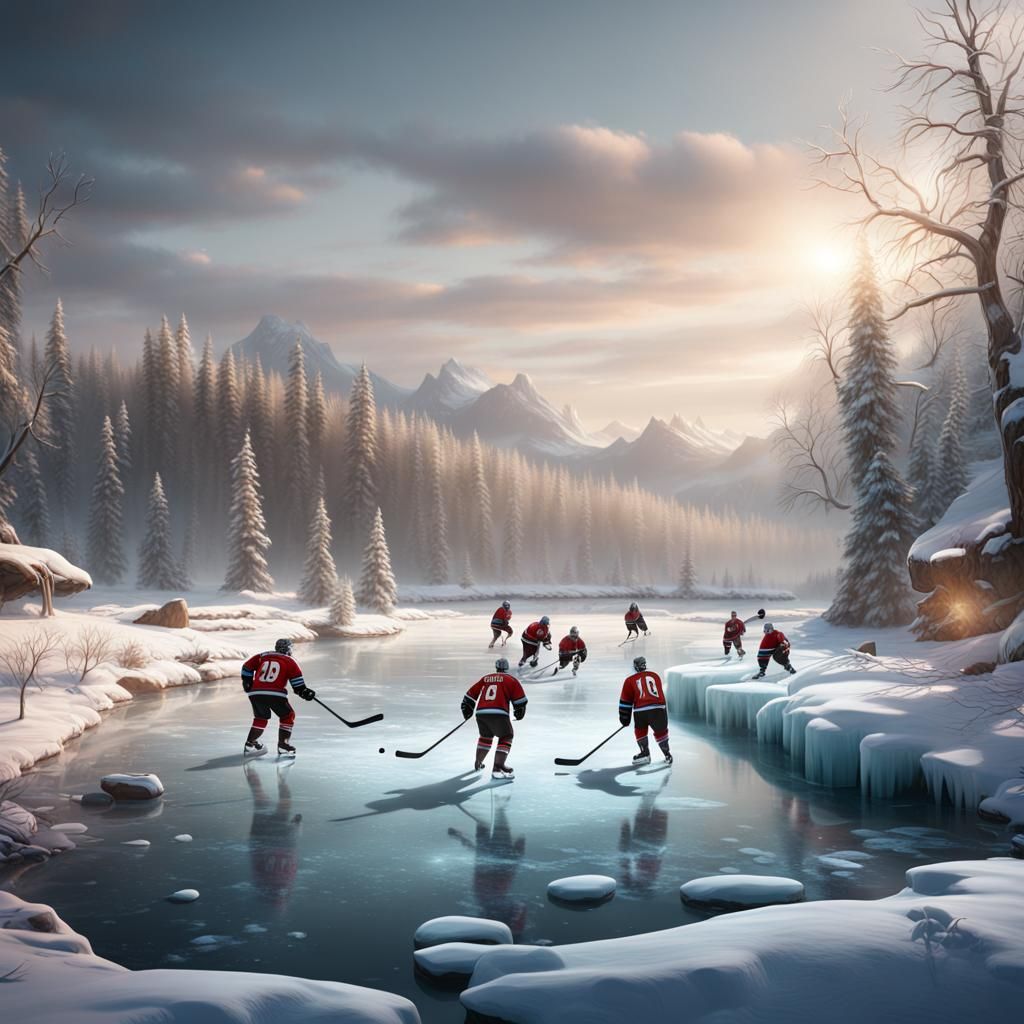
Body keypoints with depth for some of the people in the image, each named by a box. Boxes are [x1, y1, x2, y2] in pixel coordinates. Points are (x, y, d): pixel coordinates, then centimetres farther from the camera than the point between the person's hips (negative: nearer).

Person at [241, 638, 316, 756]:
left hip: (255, 693, 4)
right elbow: (296, 679, 3)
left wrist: (247, 682, 31)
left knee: (261, 717, 27)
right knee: (288, 716, 16)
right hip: (276, 694, -4)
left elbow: (247, 667, 23)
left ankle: (250, 743, 24)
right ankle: (282, 744, 9)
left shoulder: (262, 656, 22)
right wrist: (303, 691, 10)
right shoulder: (289, 661, 12)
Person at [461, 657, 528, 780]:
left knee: (485, 736, 27)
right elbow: (520, 699, 7)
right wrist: (519, 712, 22)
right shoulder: (511, 680, 11)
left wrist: (467, 710, 34)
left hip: (481, 713, 5)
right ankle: (498, 768, -10)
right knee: (506, 737, 4)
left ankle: (478, 764, 41)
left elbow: (471, 694, 24)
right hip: (498, 714, -5)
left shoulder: (485, 678, 22)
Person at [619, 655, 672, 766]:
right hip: (658, 708, 2)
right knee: (661, 731, 16)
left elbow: (625, 701, 12)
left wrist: (624, 718, 19)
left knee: (640, 730, 20)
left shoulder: (630, 680, 12)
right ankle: (667, 754, 15)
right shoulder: (655, 676, 21)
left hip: (640, 711, -2)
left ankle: (645, 754, 17)